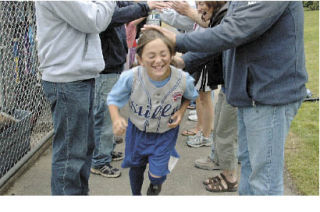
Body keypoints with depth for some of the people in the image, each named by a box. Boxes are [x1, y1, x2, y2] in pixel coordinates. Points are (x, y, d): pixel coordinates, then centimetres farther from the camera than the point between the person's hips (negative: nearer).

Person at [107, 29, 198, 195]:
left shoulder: (183, 79, -25)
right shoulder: (130, 77, -30)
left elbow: (190, 96, 1)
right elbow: (113, 99, -12)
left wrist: (182, 111, -16)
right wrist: (116, 119, -30)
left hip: (165, 133, -1)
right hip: (137, 130, 1)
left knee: (156, 175, -3)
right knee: (136, 168, 22)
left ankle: (155, 185, 37)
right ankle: (136, 195, 55)